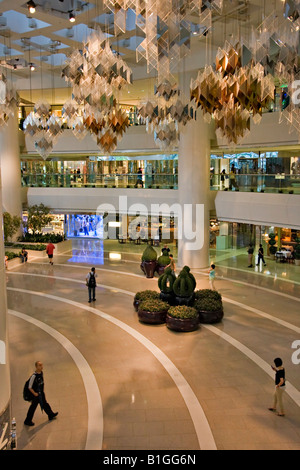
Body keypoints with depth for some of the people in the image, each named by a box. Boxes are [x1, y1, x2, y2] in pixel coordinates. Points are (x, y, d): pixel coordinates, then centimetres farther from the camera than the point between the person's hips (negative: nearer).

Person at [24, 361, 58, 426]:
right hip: (36, 394, -8)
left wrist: (42, 391, 15)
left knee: (45, 404, 24)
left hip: (41, 393, 8)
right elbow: (30, 387, -24)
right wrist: (34, 393, -19)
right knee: (33, 407, 8)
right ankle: (27, 421, 26)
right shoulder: (34, 376, -31)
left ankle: (51, 415, 42)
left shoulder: (41, 373, -5)